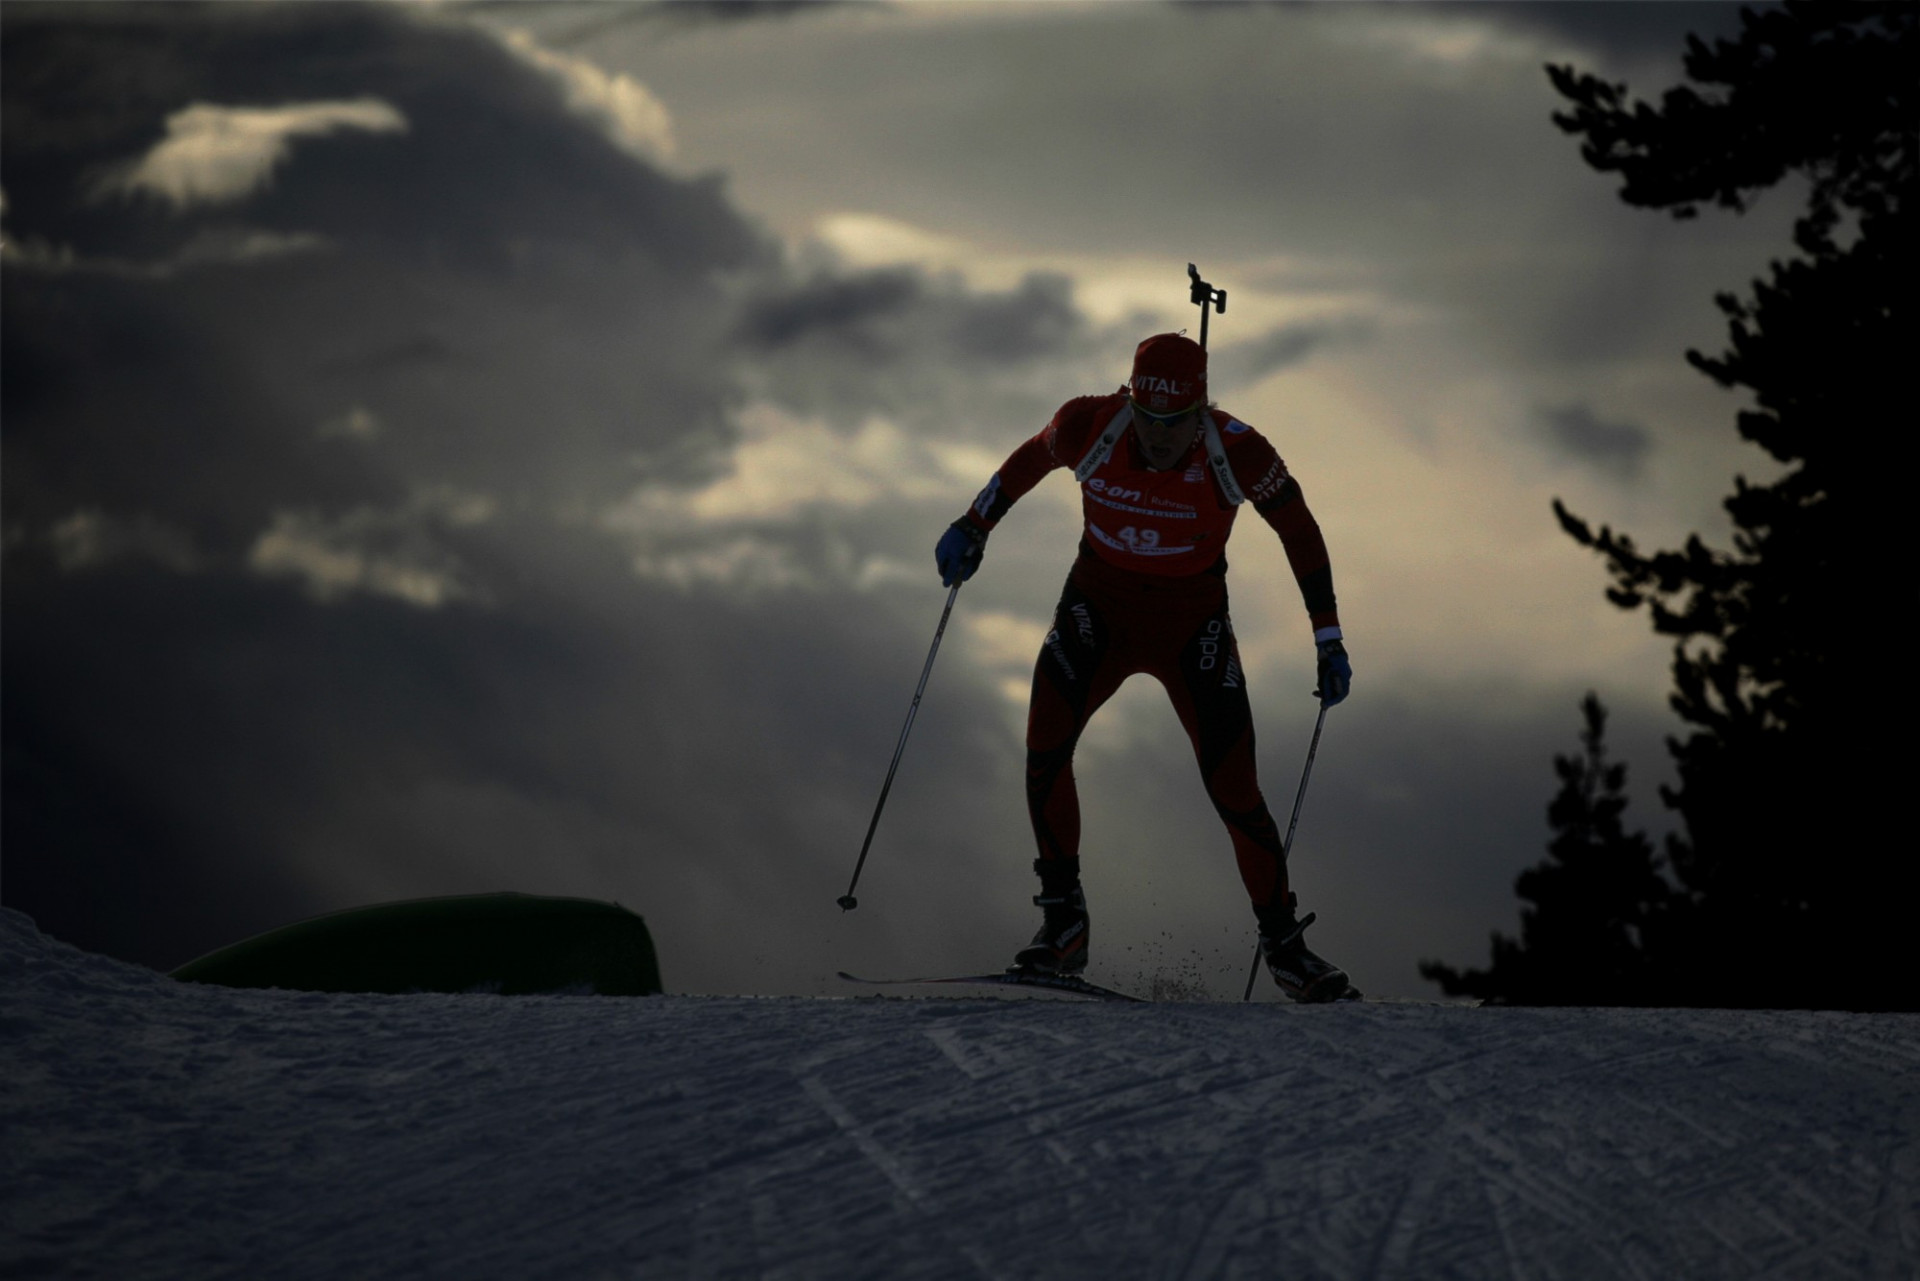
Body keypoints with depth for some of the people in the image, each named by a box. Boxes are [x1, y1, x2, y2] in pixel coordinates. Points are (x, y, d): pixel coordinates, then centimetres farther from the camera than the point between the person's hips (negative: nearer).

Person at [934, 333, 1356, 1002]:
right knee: (1044, 741, -20)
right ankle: (1062, 923, -7)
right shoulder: (1091, 426, -19)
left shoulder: (1236, 452, -22)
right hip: (1098, 605, 1)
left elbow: (1299, 530, -6)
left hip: (1193, 621, -1)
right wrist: (973, 526, 7)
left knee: (1233, 786, -9)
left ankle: (1284, 944, 9)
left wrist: (1328, 640, -5)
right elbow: (1030, 460, 5)